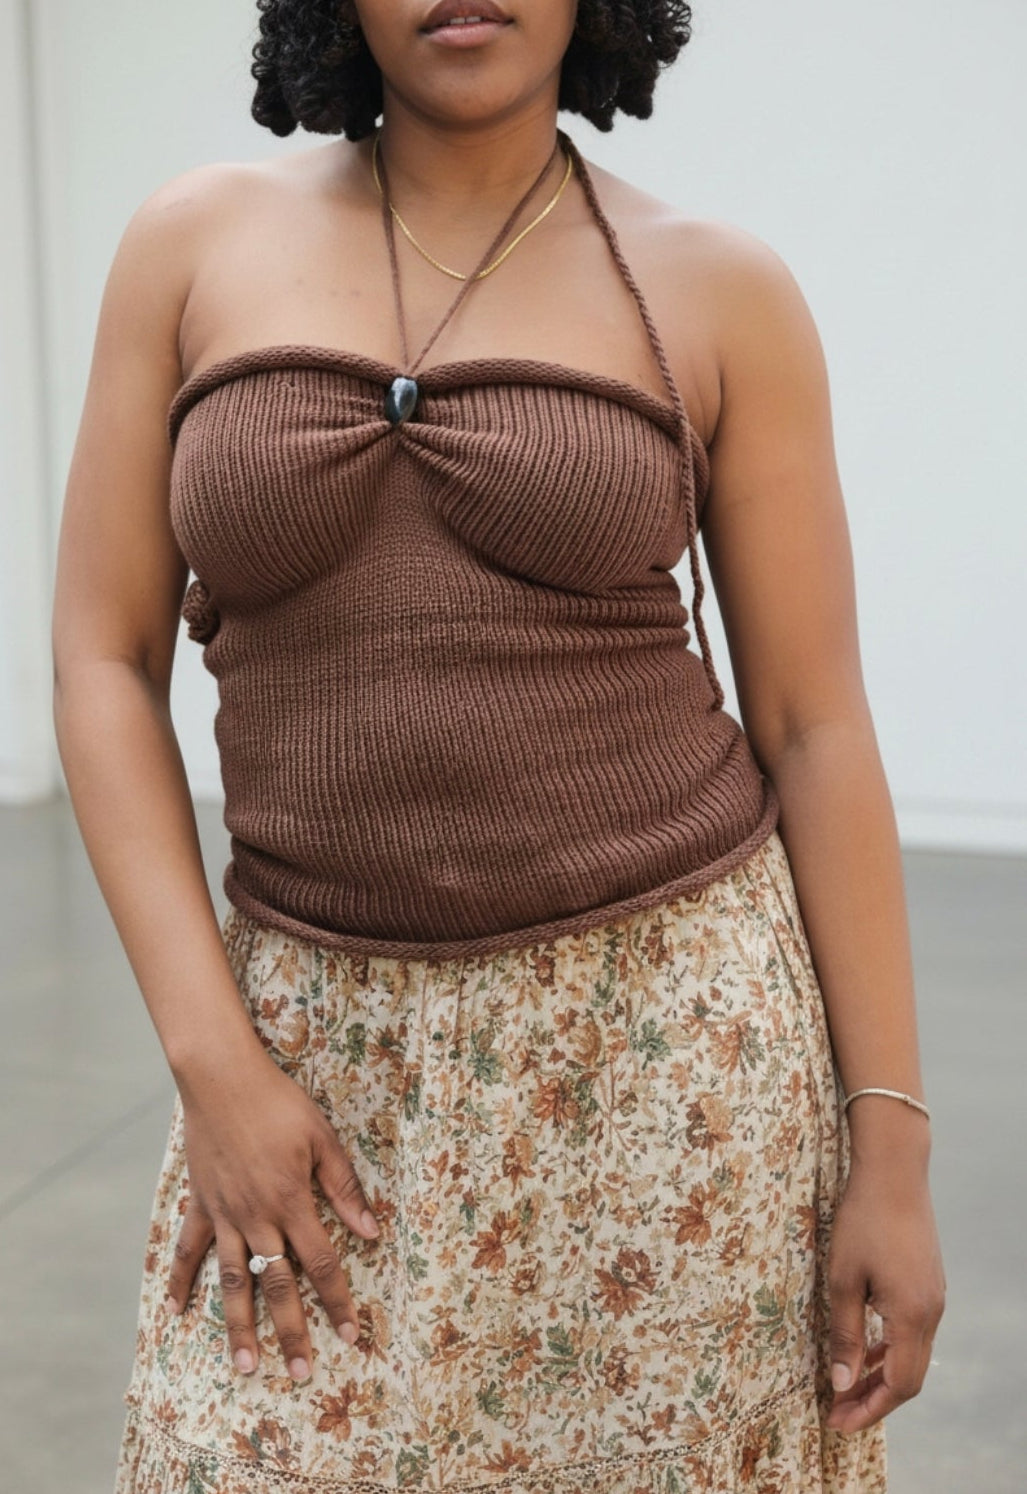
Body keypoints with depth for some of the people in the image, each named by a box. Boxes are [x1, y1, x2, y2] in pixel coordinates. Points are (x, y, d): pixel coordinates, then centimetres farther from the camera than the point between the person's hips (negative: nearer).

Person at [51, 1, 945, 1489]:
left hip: (671, 1026, -1)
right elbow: (104, 658, 2)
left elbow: (814, 725, -1)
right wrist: (213, 1059, -7)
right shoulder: (196, 244, 3)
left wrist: (892, 1142, -3)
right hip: (322, 1035, 1)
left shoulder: (720, 291, -1)